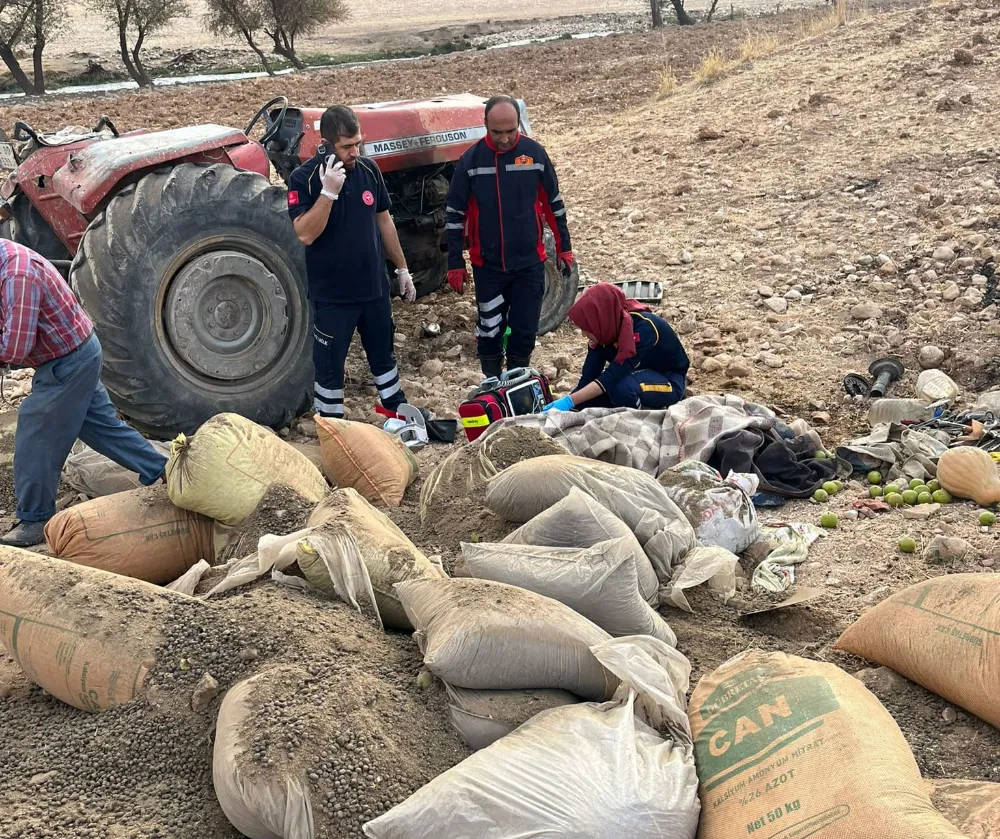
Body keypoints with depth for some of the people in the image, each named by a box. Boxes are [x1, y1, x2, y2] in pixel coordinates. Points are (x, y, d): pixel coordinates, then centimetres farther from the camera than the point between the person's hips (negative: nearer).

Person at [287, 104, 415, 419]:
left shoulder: (368, 169, -2)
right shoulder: (303, 178, -16)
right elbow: (305, 234, -26)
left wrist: (402, 269, 13)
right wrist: (329, 192, -34)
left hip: (374, 287, 5)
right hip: (332, 294, -5)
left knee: (383, 354, 21)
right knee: (329, 364, 7)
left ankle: (399, 412, 39)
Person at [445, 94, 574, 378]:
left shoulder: (535, 153, -5)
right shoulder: (471, 160, -8)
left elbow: (553, 203, 6)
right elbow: (455, 213, -2)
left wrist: (564, 247, 9)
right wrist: (455, 263, -3)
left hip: (530, 262, 1)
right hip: (488, 265, -1)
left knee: (525, 329, 7)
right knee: (489, 330, 9)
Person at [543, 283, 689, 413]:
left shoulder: (644, 328, -34)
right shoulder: (606, 330, -13)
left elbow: (614, 375, -40)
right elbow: (589, 377, -11)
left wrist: (569, 401, -43)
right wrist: (564, 403, -24)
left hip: (670, 380, -7)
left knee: (623, 387, -37)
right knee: (585, 396, -13)